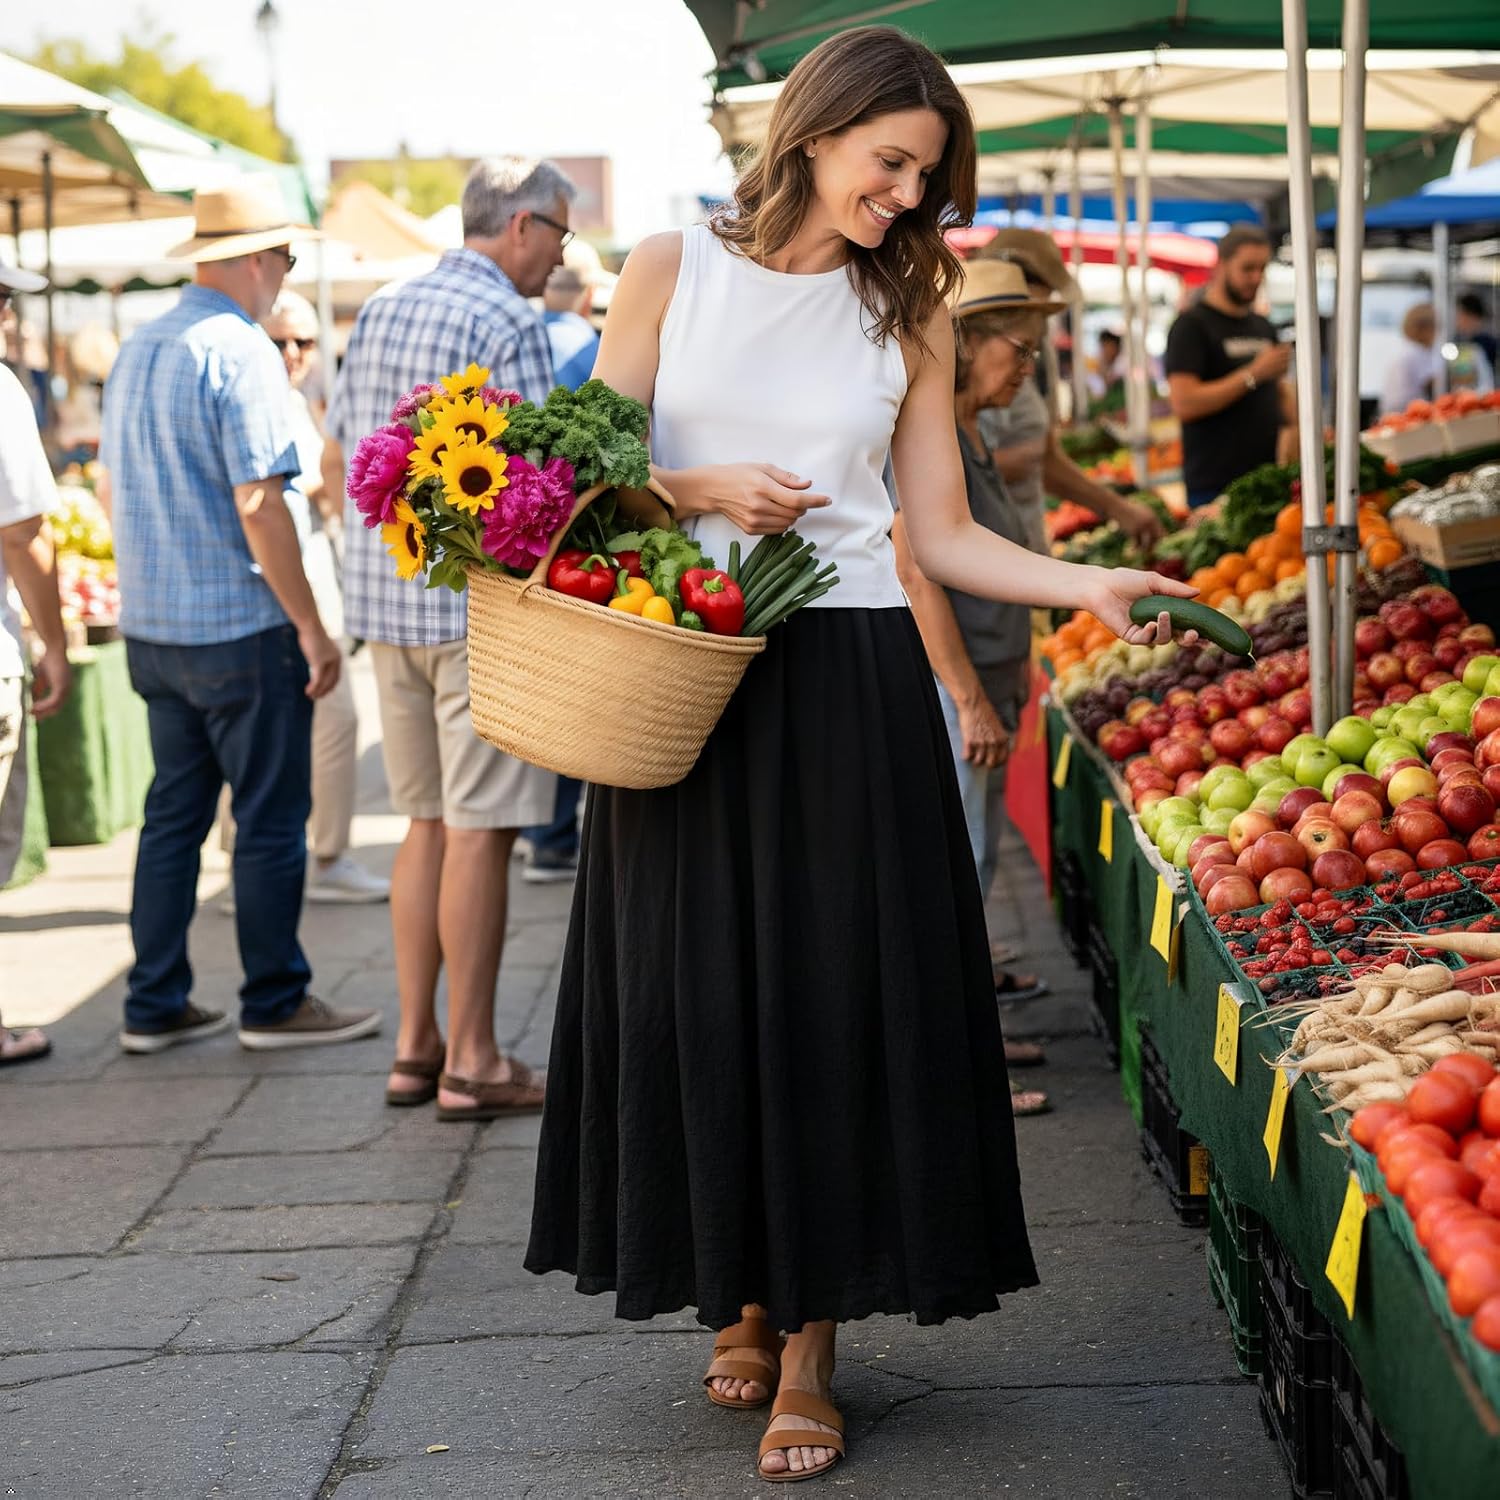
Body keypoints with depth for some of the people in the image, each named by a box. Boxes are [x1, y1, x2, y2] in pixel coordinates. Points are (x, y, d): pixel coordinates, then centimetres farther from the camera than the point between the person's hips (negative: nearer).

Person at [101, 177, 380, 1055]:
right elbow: (259, 505, -19)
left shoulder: (136, 352, 12)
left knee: (174, 816, 13)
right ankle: (275, 1003, 9)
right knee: (270, 820, 2)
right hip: (242, 626, -8)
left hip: (150, 629, 8)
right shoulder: (240, 354, -14)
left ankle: (155, 1006, 15)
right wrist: (312, 627, -15)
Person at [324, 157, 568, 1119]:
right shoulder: (508, 326, -11)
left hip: (386, 603, 8)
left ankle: (416, 1047, 17)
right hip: (485, 606, -8)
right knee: (480, 830, -3)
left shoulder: (380, 312, 13)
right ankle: (471, 1063, 1)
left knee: (427, 822, 14)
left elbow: (341, 454, 17)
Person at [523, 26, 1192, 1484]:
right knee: (702, 995, 3)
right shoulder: (674, 270, 3)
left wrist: (1085, 585, -9)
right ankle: (739, 1303, 23)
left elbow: (944, 533, 4)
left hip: (849, 685, 1)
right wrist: (708, 491, -13)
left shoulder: (908, 312, 7)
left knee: (838, 1001, -2)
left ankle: (809, 1353, 8)